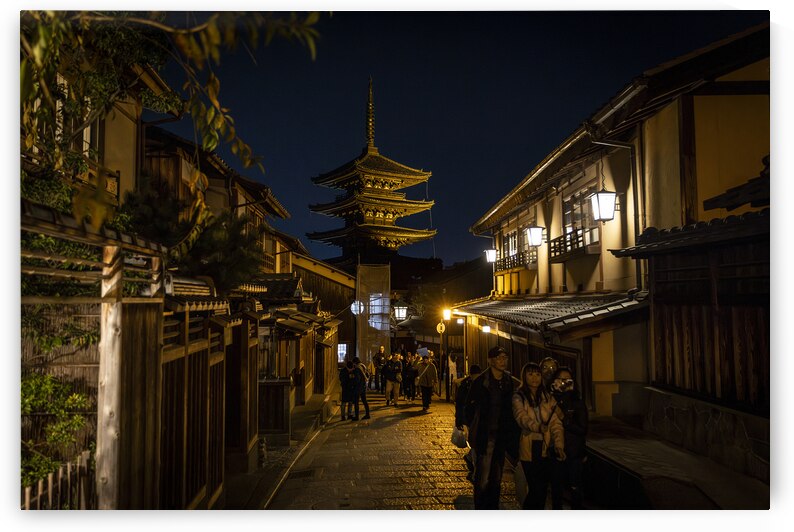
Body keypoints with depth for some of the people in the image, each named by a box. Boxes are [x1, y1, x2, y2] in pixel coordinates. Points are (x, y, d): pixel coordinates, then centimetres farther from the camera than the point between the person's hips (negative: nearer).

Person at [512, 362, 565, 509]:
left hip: (546, 448, 3)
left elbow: (555, 422, 1)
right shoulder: (519, 397, -2)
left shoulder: (548, 397, 9)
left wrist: (559, 444, -13)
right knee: (536, 489, -5)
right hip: (529, 449, -3)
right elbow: (522, 418, -19)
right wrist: (537, 426, -39)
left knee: (543, 488, 8)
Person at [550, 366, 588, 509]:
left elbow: (583, 430, -6)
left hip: (574, 453, 0)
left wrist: (563, 418, -15)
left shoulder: (578, 403, -1)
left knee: (575, 488, 2)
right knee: (556, 488, 7)